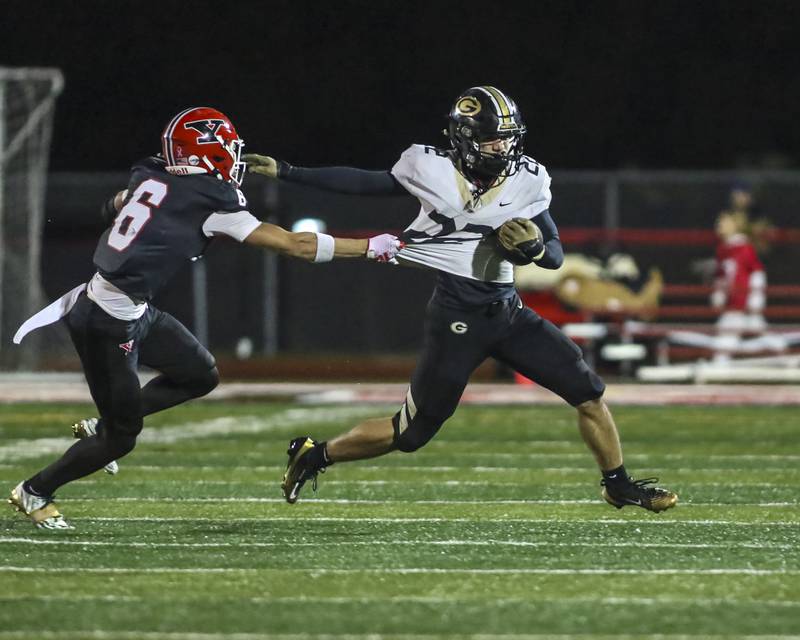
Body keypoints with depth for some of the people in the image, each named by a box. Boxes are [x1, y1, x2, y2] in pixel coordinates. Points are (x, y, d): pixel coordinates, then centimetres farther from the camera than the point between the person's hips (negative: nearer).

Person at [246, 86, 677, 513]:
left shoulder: (527, 180, 0)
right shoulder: (432, 170, -8)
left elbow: (556, 255, 6)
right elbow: (364, 184, 3)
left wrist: (535, 249, -18)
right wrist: (286, 173, 4)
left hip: (508, 311, 4)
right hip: (458, 317, -4)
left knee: (588, 393, 1)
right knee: (414, 432, 2)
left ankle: (618, 485, 19)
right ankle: (314, 456, 21)